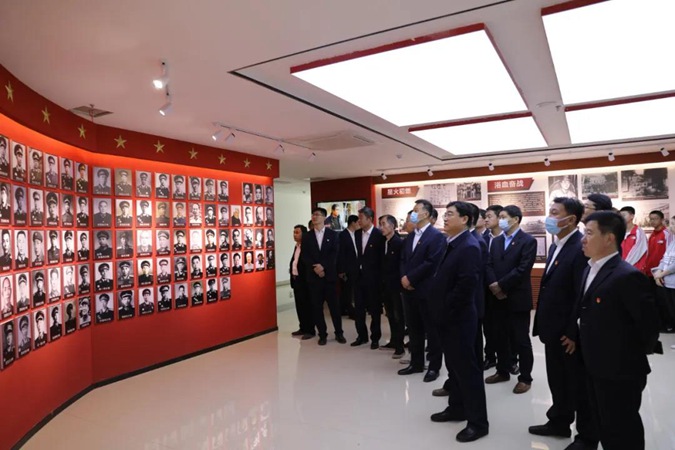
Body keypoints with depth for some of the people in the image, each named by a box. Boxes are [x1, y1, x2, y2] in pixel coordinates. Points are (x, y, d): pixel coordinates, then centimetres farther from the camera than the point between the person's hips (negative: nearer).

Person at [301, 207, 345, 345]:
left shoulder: (333, 234, 5)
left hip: (329, 275, -1)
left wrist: (323, 266, -17)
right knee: (317, 307, 3)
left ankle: (339, 333, 16)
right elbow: (304, 256, 1)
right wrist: (315, 268, -13)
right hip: (313, 276, 2)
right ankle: (322, 334, 14)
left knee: (334, 305, 3)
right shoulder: (307, 237, 9)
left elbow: (334, 254, -5)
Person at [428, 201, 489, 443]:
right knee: (454, 365, 20)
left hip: (458, 319, -9)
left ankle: (478, 421, 15)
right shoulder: (453, 243, 10)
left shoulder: (469, 247, -20)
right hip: (447, 318, 9)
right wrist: (440, 310, 8)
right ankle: (457, 408, 36)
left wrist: (444, 311, -17)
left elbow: (466, 286, -26)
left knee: (467, 369, 2)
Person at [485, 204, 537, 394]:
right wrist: (493, 285, -12)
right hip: (498, 297, 6)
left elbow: (522, 269, -17)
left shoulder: (528, 241, -8)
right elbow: (489, 265, 5)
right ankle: (503, 371, 29)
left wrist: (501, 285, -16)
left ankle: (525, 378, 16)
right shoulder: (496, 241, 12)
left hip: (518, 298, -6)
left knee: (521, 340, 4)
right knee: (500, 337, 14)